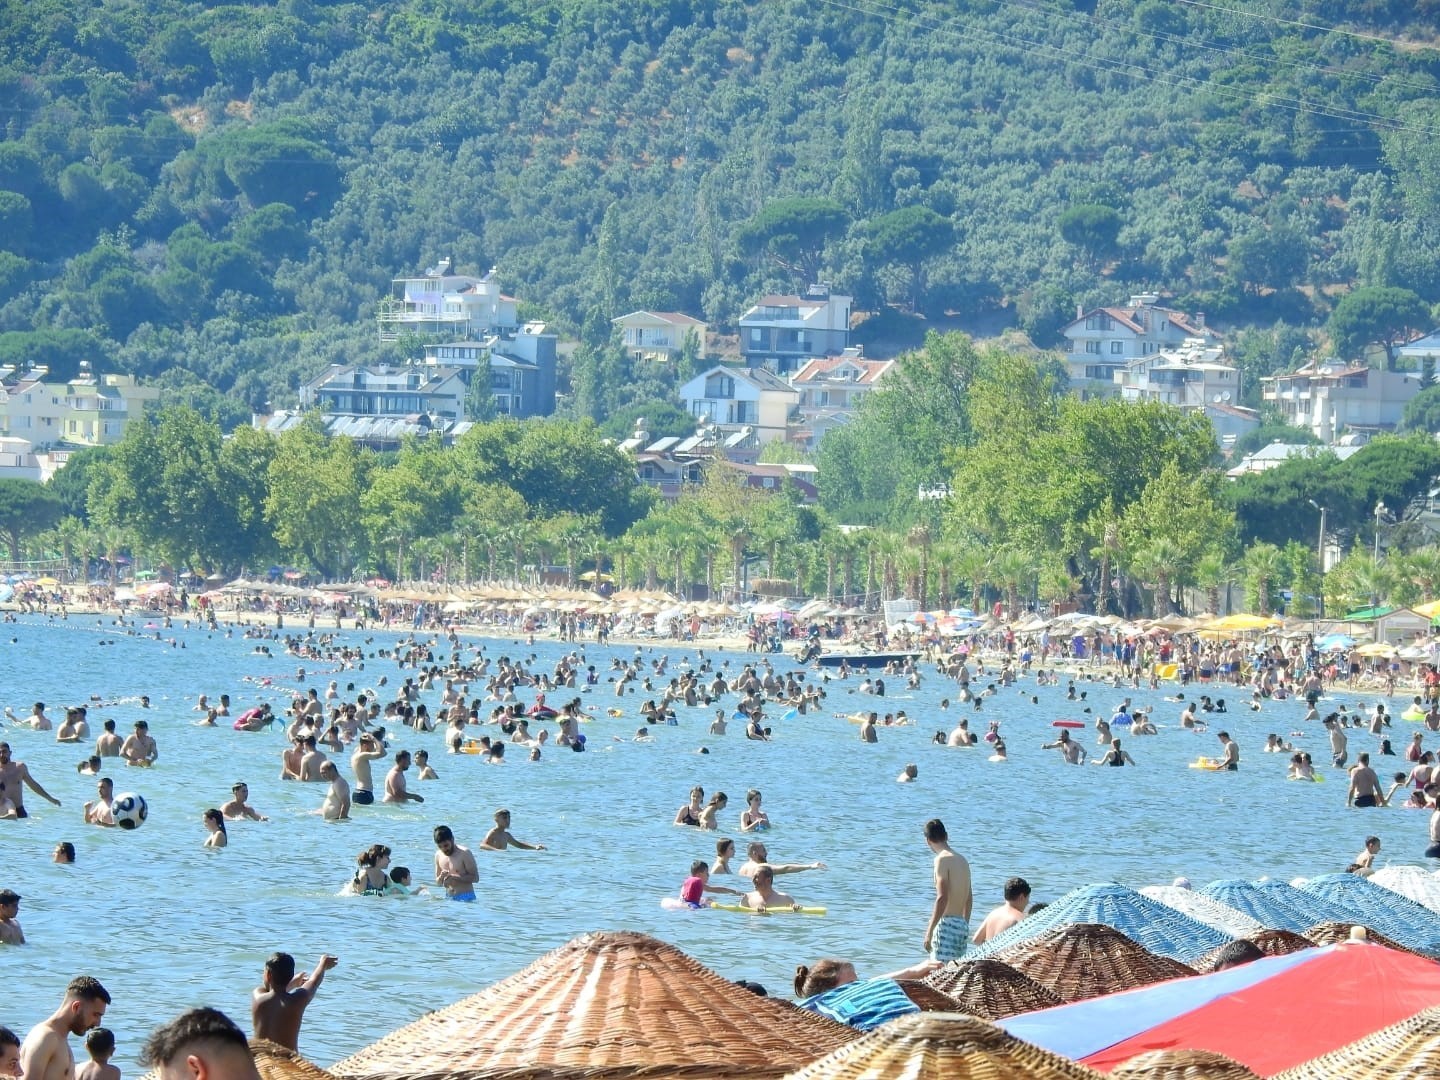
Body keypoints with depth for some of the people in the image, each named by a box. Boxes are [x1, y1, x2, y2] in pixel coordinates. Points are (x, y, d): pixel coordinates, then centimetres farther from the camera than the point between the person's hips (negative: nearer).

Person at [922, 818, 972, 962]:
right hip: (962, 925, 9)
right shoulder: (962, 859, 15)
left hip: (947, 924, -9)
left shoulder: (942, 859, -11)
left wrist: (929, 931, -18)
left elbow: (942, 898, -19)